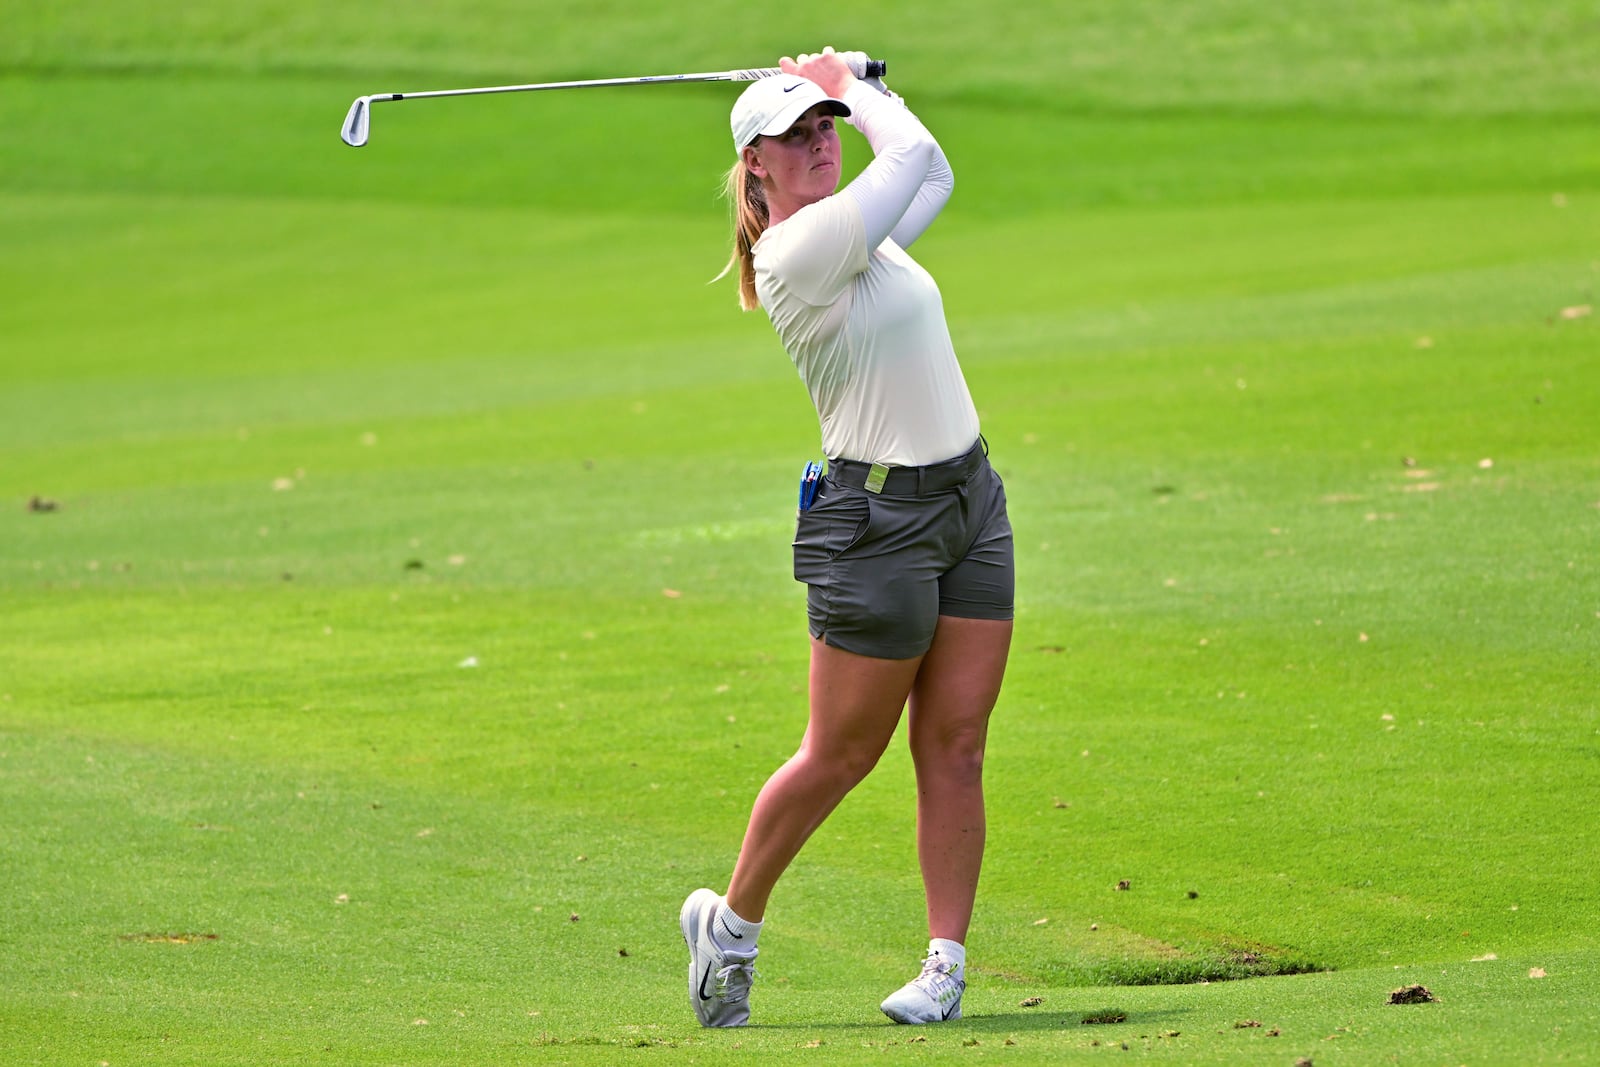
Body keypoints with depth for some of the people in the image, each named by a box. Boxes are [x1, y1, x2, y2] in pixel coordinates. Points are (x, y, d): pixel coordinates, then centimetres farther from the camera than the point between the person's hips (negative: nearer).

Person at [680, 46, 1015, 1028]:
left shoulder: (854, 232, 11)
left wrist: (851, 89, 19)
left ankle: (947, 962, 5)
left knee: (955, 749, 2)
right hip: (877, 521, -8)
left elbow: (932, 175, 26)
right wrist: (852, 88, 3)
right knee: (840, 757, 2)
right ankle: (731, 921, 21)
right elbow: (917, 154, -13)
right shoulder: (798, 252, -17)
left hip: (971, 502, 8)